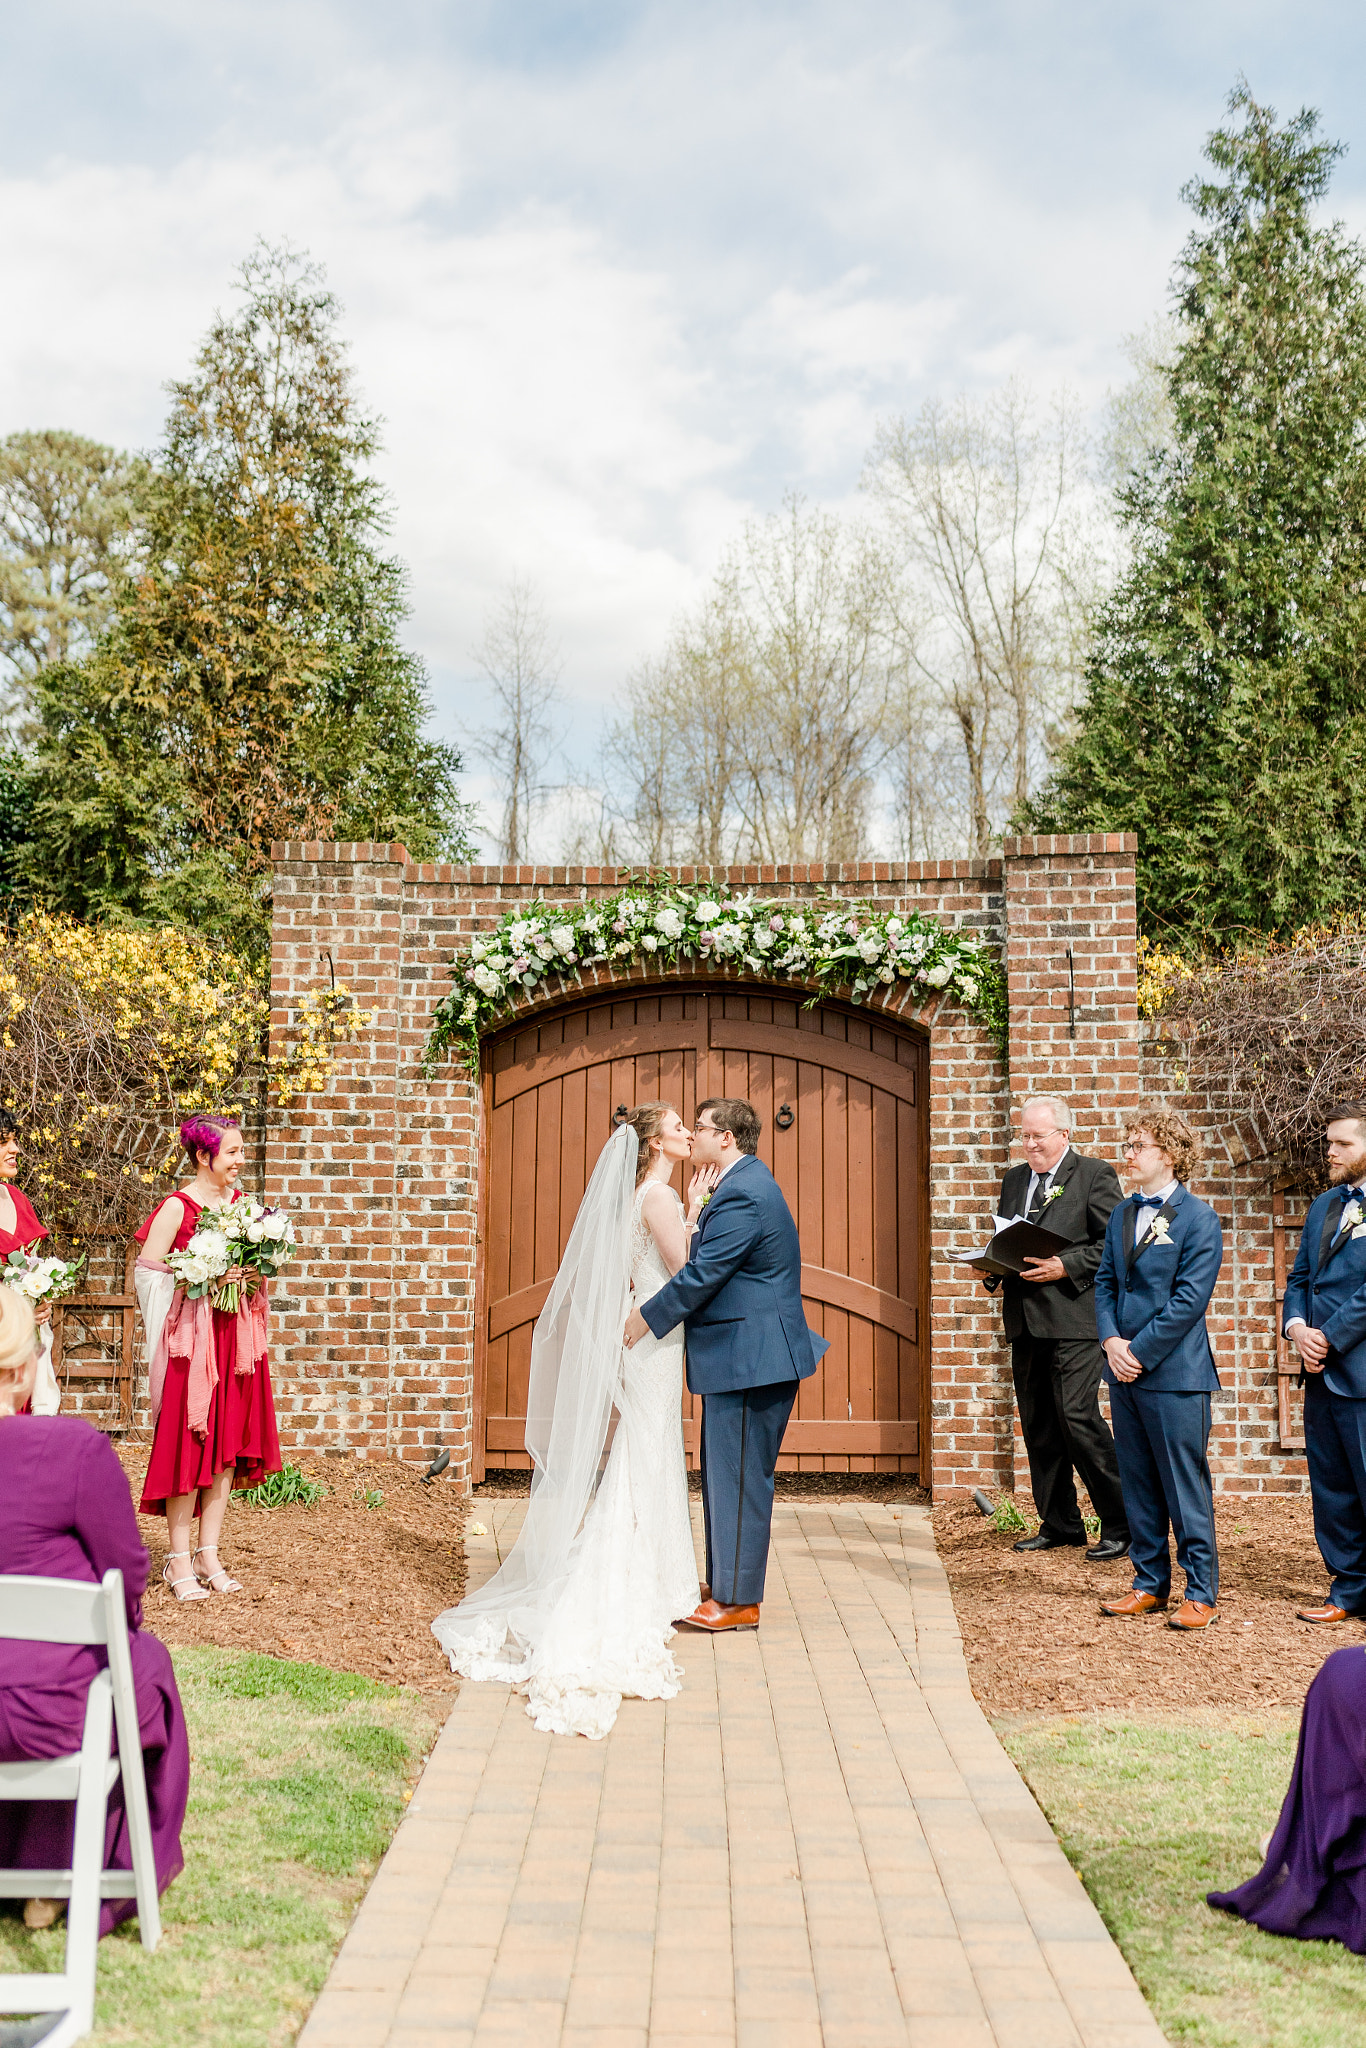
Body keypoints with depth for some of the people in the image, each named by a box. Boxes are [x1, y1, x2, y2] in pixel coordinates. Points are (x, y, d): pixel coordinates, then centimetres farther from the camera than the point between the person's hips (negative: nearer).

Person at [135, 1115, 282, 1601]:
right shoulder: (177, 1207, -8)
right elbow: (149, 1272, -10)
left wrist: (250, 1276, -1)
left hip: (236, 1337, 6)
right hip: (191, 1337, -6)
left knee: (229, 1445, 7)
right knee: (188, 1446, -2)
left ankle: (209, 1555, 17)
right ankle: (179, 1561, 7)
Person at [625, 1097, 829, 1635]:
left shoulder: (742, 1193, -19)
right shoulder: (745, 1182, 15)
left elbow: (703, 1273, -21)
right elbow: (711, 1262, 21)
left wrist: (648, 1317, -12)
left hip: (749, 1358, -11)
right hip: (745, 1354, 11)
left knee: (739, 1478, -3)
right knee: (724, 1474, 17)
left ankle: (739, 1601, 6)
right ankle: (726, 1585, 27)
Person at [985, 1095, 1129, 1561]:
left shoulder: (1095, 1176, -1)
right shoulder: (1014, 1180, 18)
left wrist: (1066, 1267, -17)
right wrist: (994, 1272, 4)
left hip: (1074, 1318, -7)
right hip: (1025, 1321, 7)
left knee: (1078, 1417, -12)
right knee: (1037, 1426, 9)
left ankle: (1120, 1525, 1)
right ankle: (1059, 1524, 20)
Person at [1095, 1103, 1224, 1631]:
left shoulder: (1198, 1219, -9)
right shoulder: (1122, 1215, 12)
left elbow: (1189, 1299, -14)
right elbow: (1105, 1282, 12)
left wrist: (1140, 1351, -15)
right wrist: (1112, 1340, -5)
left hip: (1174, 1373, -7)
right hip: (1125, 1370, 7)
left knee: (1186, 1488, 0)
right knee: (1138, 1487, 13)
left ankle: (1201, 1593, 10)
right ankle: (1150, 1585, 24)